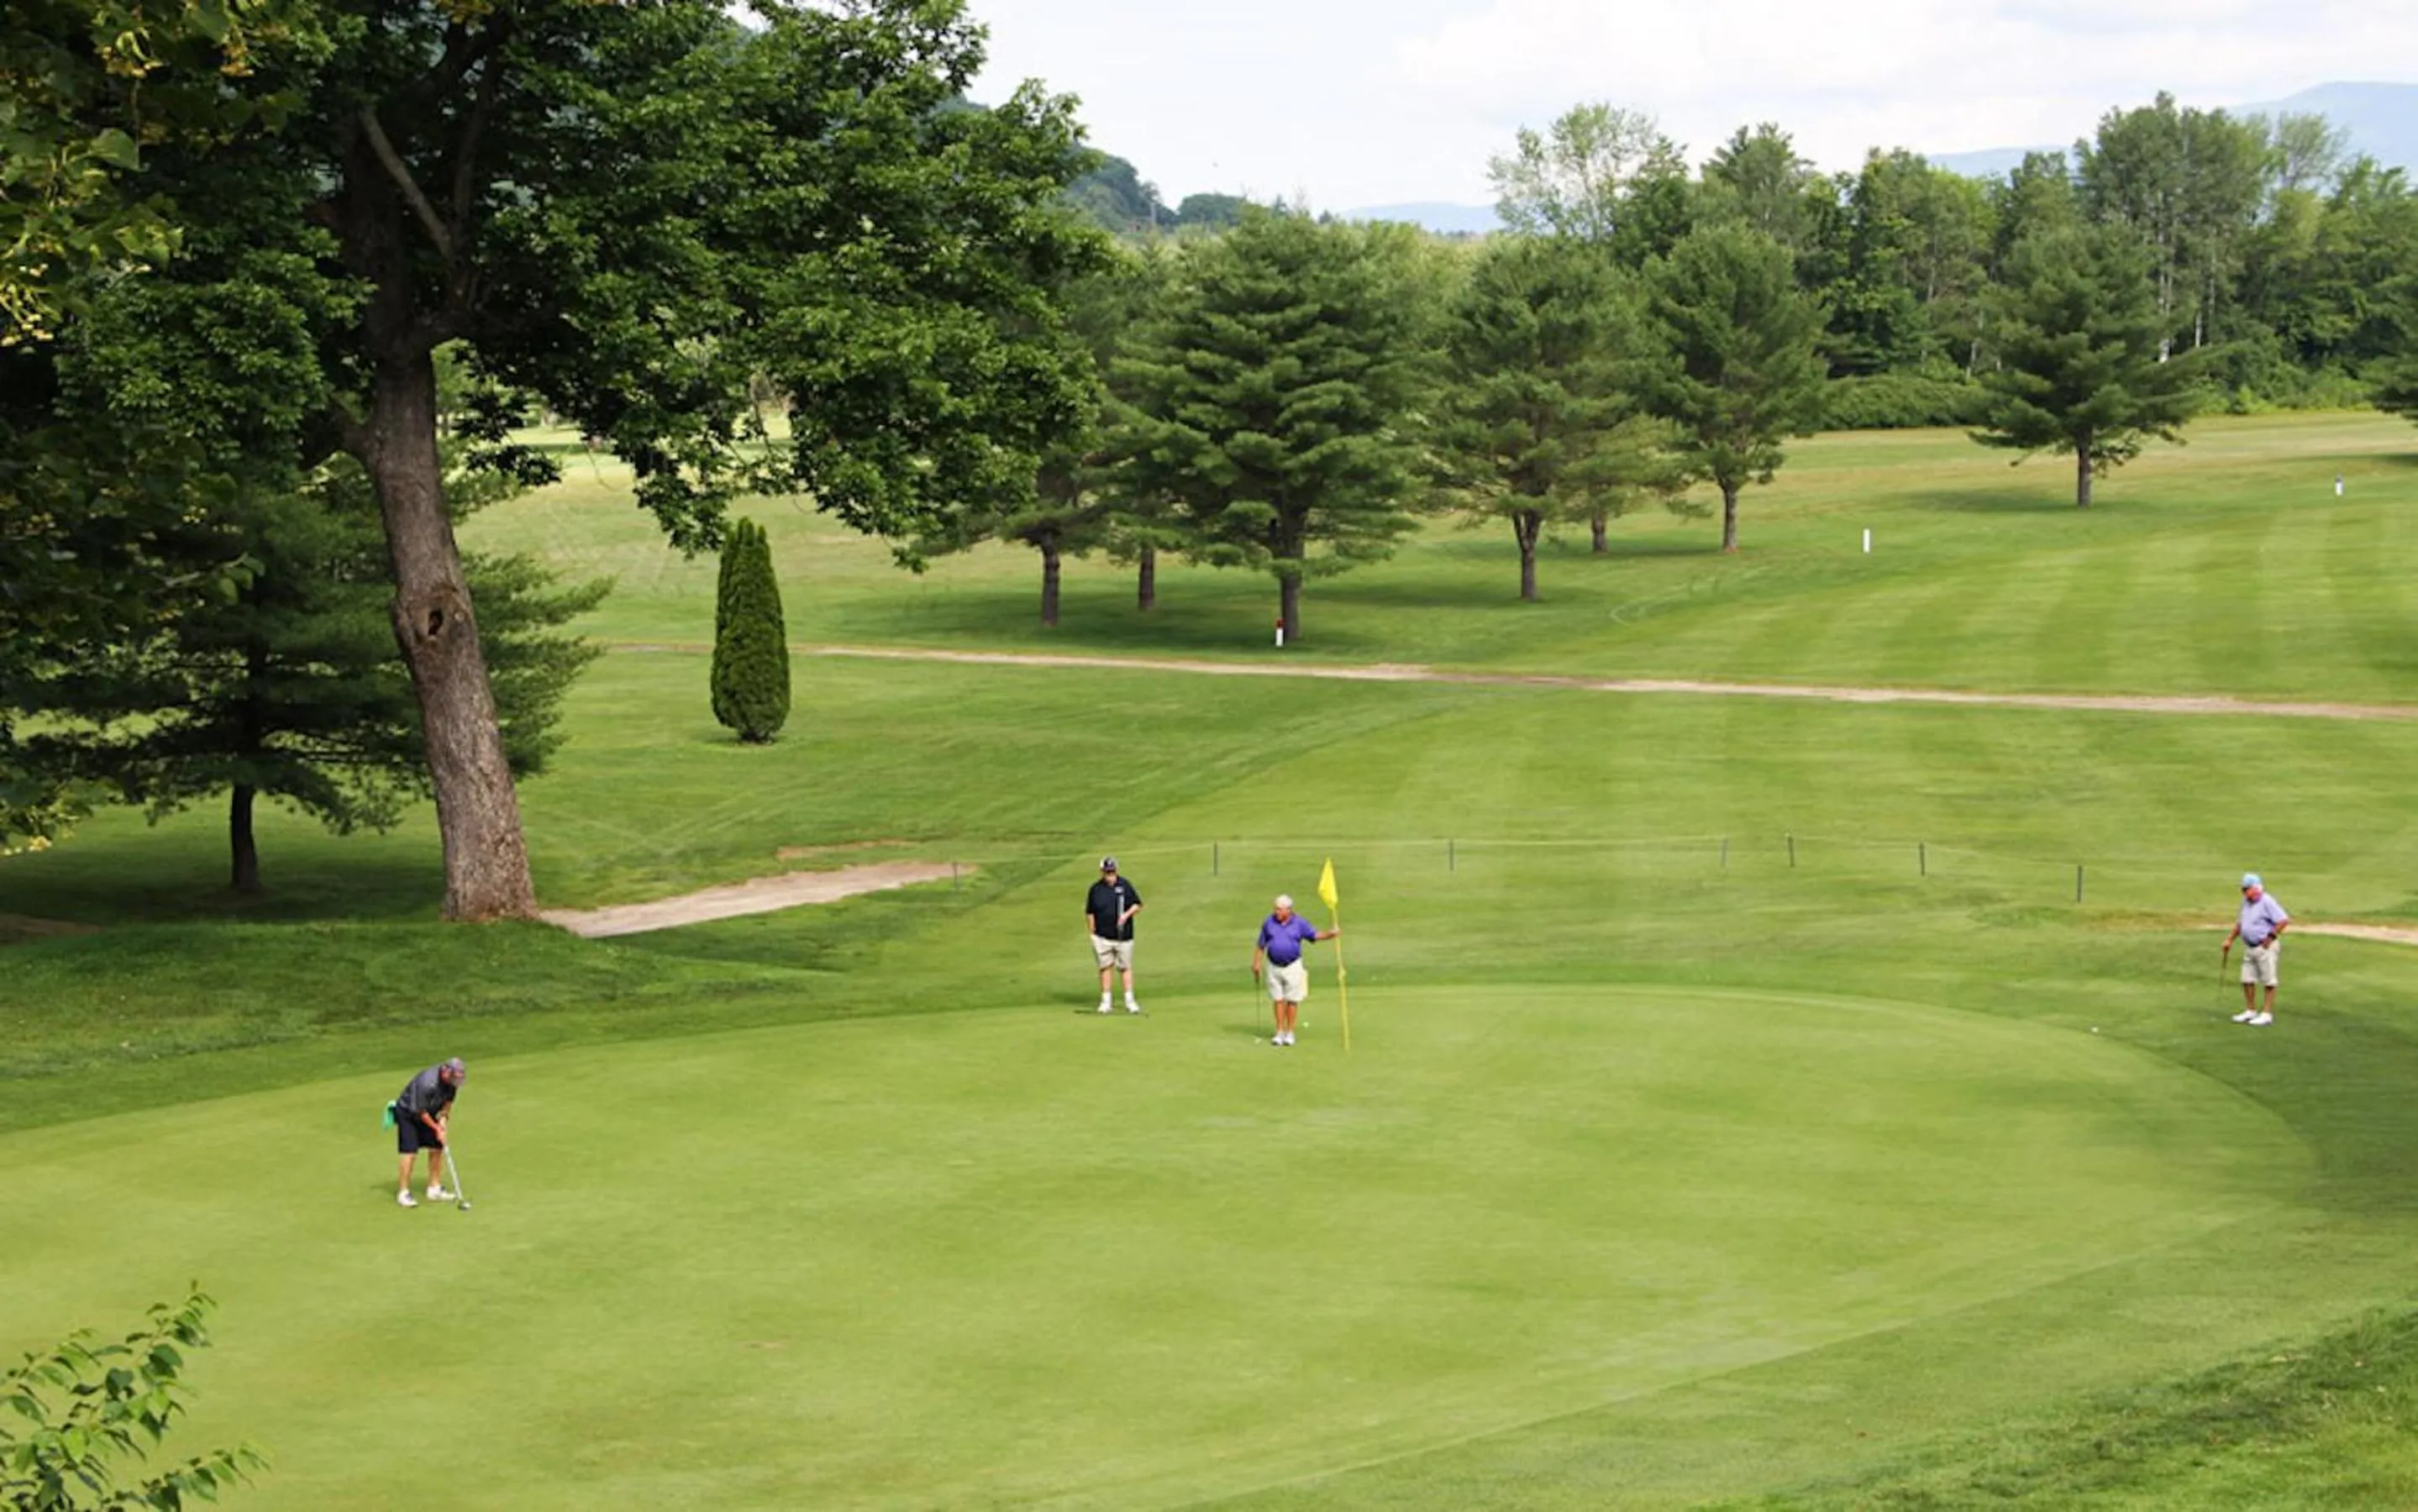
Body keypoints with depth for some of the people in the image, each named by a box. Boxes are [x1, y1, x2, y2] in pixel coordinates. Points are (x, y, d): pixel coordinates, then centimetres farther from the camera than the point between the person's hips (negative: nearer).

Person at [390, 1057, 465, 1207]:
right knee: (409, 1152, -14)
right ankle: (403, 1194, -8)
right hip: (407, 1114, -7)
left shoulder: (451, 1080, -14)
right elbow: (420, 1112, -27)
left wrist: (443, 1118, -9)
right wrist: (436, 1128, -17)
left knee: (437, 1149, 4)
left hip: (428, 1113, 7)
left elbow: (449, 1100, 6)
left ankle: (434, 1189, 14)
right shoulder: (427, 1083, -37)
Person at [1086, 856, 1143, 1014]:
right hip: (1103, 937, 0)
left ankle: (1129, 1000, 8)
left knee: (1126, 967, 3)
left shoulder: (1125, 885, 1)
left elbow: (1137, 905, 6)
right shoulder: (1096, 889, 1)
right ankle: (1105, 1001, 10)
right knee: (1105, 967, 3)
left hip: (1123, 936, 0)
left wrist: (1127, 914, -13)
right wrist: (1091, 934, 0)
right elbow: (1089, 913, 5)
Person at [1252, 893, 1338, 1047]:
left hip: (1293, 966, -1)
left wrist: (1331, 934, -22)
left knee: (1292, 1001, 1)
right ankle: (1280, 1033, 10)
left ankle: (1289, 1033, 10)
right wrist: (1256, 964, 4)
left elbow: (1316, 935, -4)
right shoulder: (1268, 923, 0)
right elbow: (1261, 946, 6)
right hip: (1274, 967, 1)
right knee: (1278, 1000, 3)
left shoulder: (1299, 923, -3)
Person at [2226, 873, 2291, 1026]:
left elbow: (2283, 920, -21)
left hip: (2265, 947, -9)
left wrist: (2271, 937, -17)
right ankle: (2250, 1011, 22)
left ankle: (2267, 1014, 1)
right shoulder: (2246, 902, 12)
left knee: (2268, 982, -2)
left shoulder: (2267, 902, -15)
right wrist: (2230, 939, 18)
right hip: (2249, 948, 9)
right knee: (2247, 980, 11)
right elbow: (2240, 922, 24)